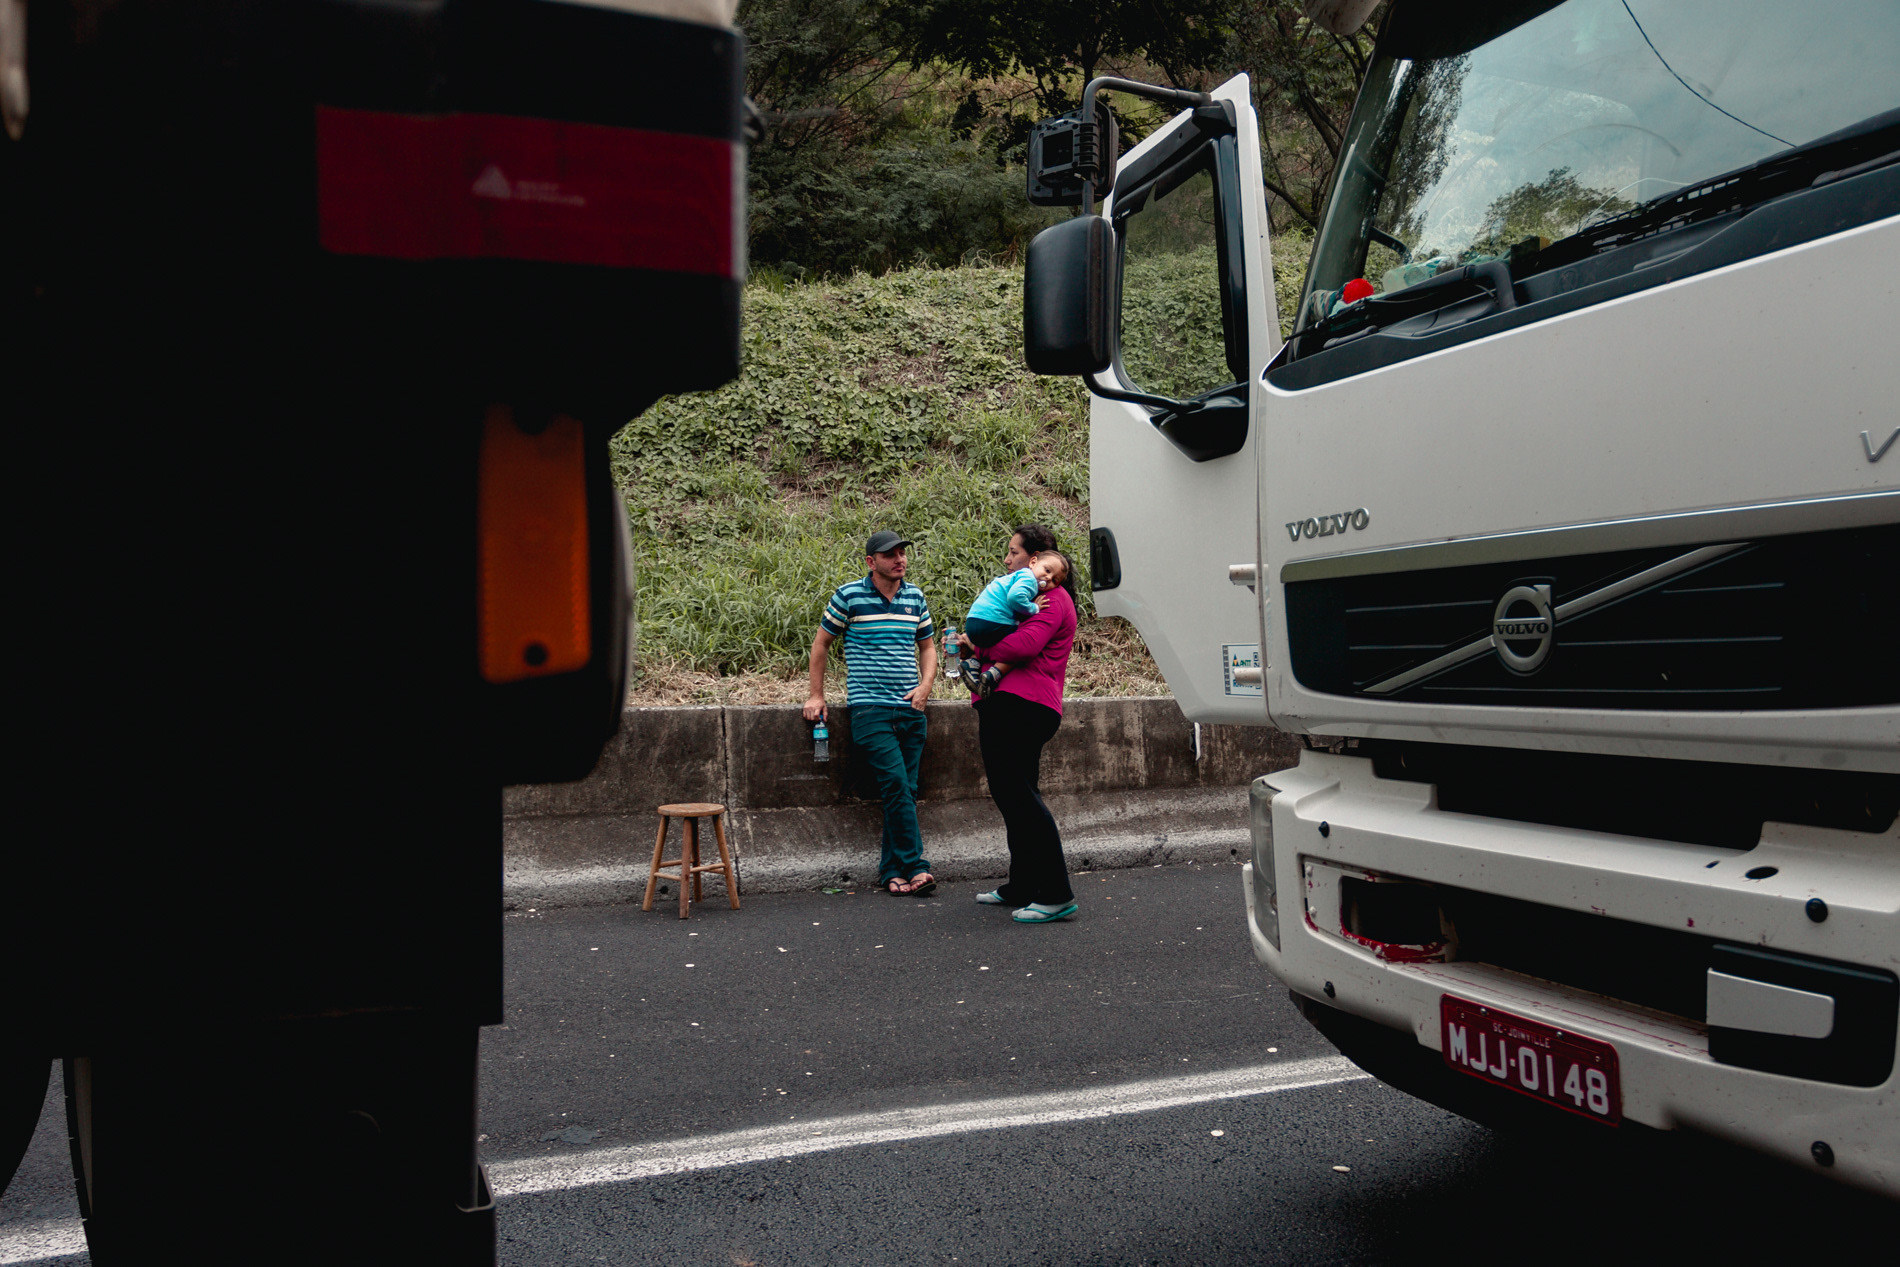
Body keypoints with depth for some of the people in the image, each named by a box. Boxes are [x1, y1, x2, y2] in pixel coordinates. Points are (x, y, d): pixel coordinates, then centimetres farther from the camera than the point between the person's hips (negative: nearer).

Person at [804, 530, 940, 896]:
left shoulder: (915, 597, 11)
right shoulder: (849, 596, -2)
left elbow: (927, 646, 22)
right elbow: (821, 644, 7)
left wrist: (925, 685, 5)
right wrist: (817, 696, 5)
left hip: (910, 709, 5)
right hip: (870, 709, -5)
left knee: (905, 790, 4)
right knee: (896, 784, -16)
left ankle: (891, 871, 13)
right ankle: (915, 867, -12)